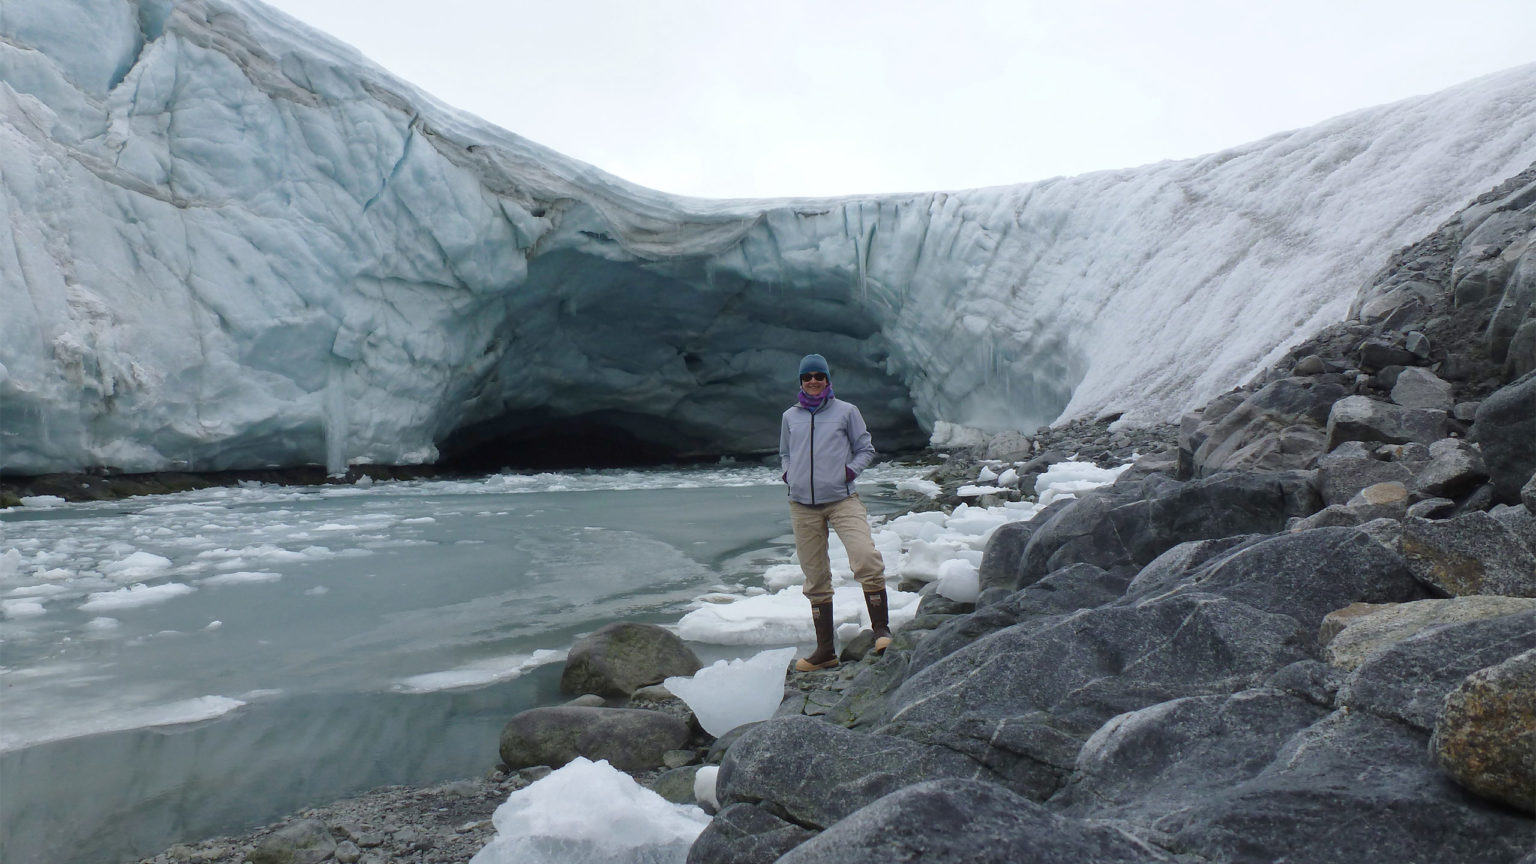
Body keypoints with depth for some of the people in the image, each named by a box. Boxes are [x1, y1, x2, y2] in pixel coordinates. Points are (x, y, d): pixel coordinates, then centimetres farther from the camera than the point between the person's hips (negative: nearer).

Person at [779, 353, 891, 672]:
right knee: (815, 579, 6)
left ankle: (881, 629, -11)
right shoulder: (790, 416, 13)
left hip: (842, 499, -3)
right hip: (802, 506, 3)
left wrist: (851, 470, -6)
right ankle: (825, 651, 14)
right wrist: (789, 475, 8)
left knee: (867, 559, -25)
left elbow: (866, 449, 11)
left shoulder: (846, 411, 6)